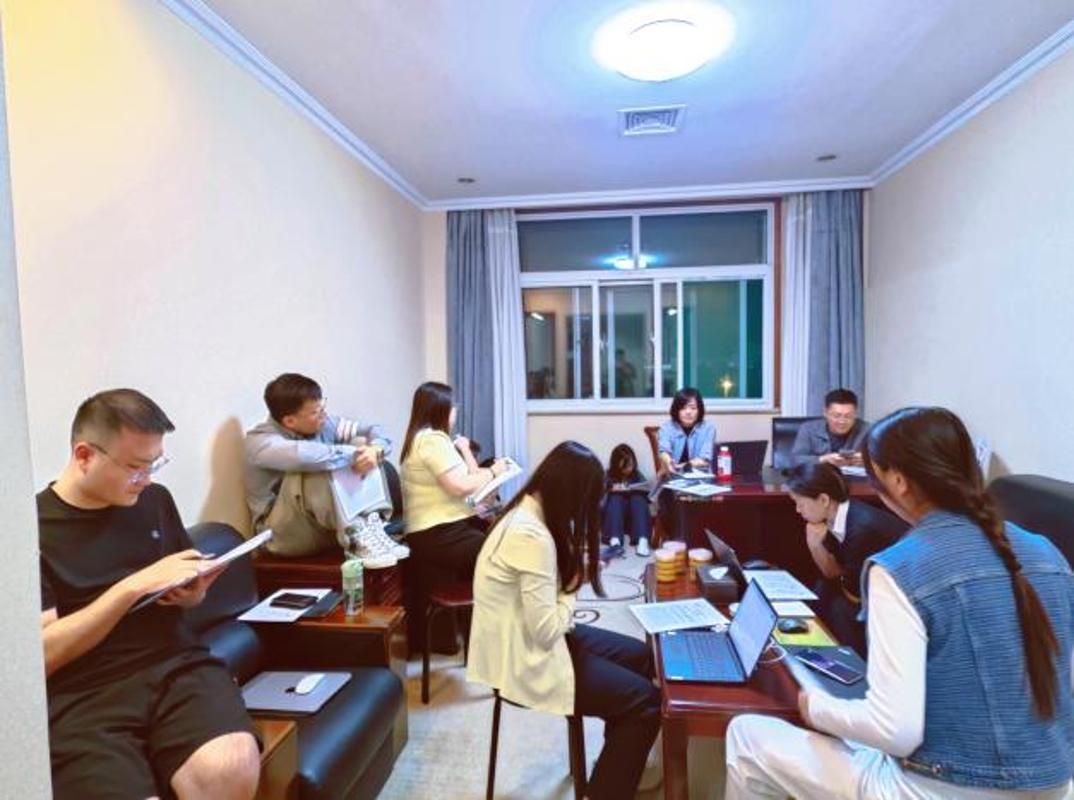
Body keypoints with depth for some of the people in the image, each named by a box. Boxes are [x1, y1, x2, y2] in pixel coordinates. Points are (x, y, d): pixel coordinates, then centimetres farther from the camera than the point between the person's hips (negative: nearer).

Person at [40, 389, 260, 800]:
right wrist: (135, 585, -15)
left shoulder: (156, 500, 13)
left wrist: (193, 592, 4)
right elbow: (43, 654, -7)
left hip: (176, 666, 3)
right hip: (83, 695, -2)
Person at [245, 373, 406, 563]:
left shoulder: (323, 424, -2)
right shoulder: (260, 441, -21)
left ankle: (370, 527, -18)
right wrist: (352, 454, -31)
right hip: (285, 533, -6)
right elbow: (302, 455, -44)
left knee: (362, 443, -7)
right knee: (318, 468, -33)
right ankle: (359, 539, -29)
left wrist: (375, 449, -24)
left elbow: (374, 430, -1)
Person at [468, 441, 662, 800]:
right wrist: (575, 582, -12)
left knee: (640, 656, 15)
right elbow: (547, 632, -26)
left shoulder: (525, 512, 1)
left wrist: (576, 568, -5)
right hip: (525, 662, -9)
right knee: (645, 700, -6)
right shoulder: (533, 536, -29)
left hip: (524, 640, 10)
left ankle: (617, 758, 32)